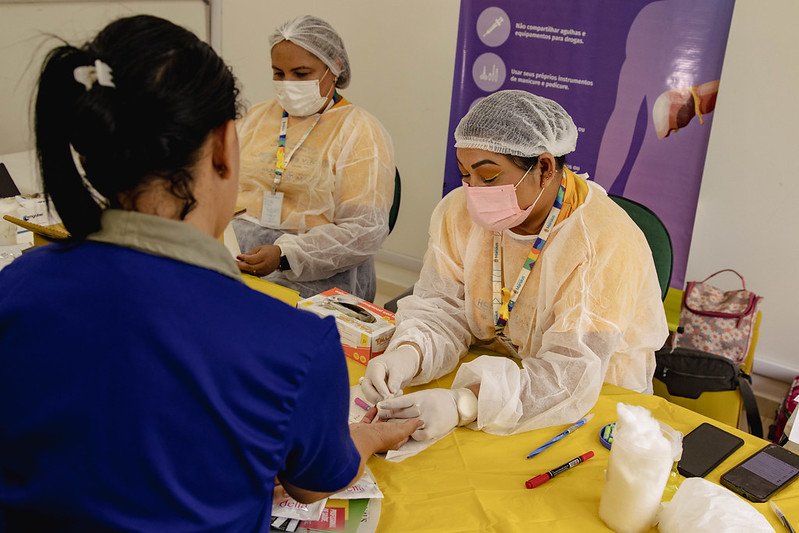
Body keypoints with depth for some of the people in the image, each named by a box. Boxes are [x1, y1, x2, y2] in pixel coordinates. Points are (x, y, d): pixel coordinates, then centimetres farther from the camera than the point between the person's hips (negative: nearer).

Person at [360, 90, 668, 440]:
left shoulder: (608, 243, -24)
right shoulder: (460, 212, -7)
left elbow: (573, 372, -29)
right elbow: (443, 309, -6)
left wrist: (464, 404, -40)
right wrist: (408, 354, -29)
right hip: (488, 374, 4)